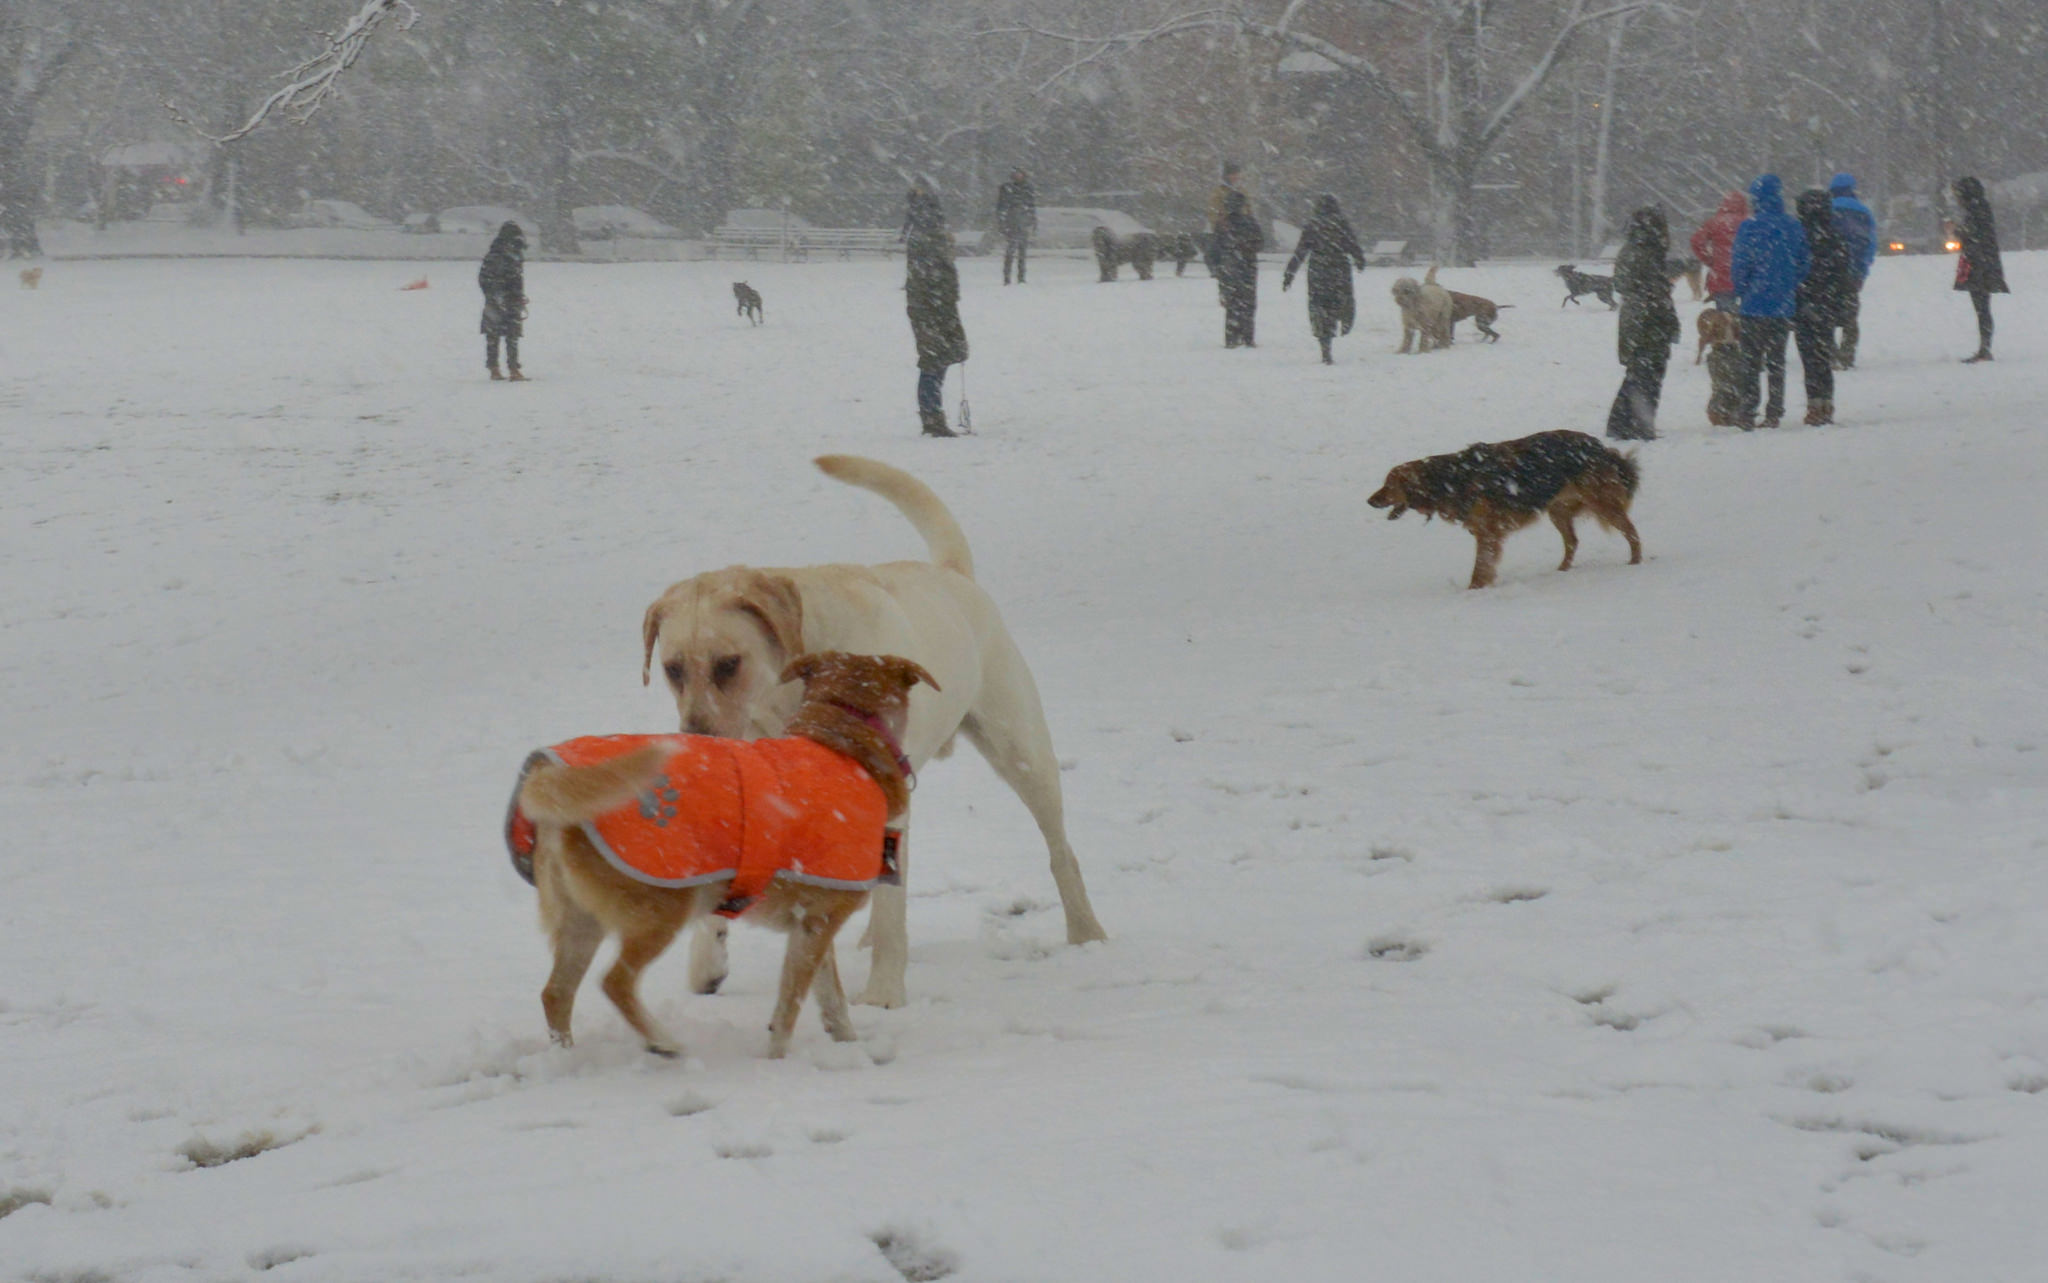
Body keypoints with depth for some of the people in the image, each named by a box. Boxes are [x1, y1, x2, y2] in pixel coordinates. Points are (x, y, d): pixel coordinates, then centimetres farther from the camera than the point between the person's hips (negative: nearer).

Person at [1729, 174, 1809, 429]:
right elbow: (1804, 263, 6)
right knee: (1777, 361, 12)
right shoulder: (1794, 227, 2)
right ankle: (1774, 413, 10)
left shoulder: (1750, 227, -11)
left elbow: (1739, 264, -10)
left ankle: (1748, 412, 1)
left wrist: (1740, 293, 5)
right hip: (1783, 306, 4)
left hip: (1754, 304, -4)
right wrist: (1791, 290, 15)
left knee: (1750, 361, 4)